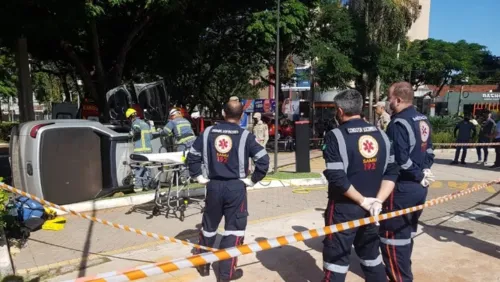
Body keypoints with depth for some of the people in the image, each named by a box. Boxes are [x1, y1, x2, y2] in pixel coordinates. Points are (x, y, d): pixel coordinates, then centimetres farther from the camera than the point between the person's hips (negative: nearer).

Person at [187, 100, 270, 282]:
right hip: (236, 187, -3)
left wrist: (199, 177, 11)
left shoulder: (208, 132, 2)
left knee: (209, 226, 19)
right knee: (234, 228, 8)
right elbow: (263, 160, -13)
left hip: (213, 186, 4)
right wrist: (252, 180, -3)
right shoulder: (245, 136, -7)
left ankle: (203, 265, 35)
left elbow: (192, 156, 6)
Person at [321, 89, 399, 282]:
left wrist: (362, 200, -10)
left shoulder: (336, 136, -13)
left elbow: (336, 178, -20)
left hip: (344, 208, -6)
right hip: (370, 207, 6)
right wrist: (378, 200, -1)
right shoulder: (381, 135, 6)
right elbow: (392, 171, 3)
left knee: (336, 259, 5)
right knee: (371, 255, 22)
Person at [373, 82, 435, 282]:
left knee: (392, 235, 2)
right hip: (419, 187, 10)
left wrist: (419, 175, -12)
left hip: (402, 189, -10)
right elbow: (429, 151, 15)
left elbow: (399, 161, -25)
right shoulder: (424, 121, 9)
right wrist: (423, 172, 6)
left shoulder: (398, 124, -20)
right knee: (406, 232, 22)